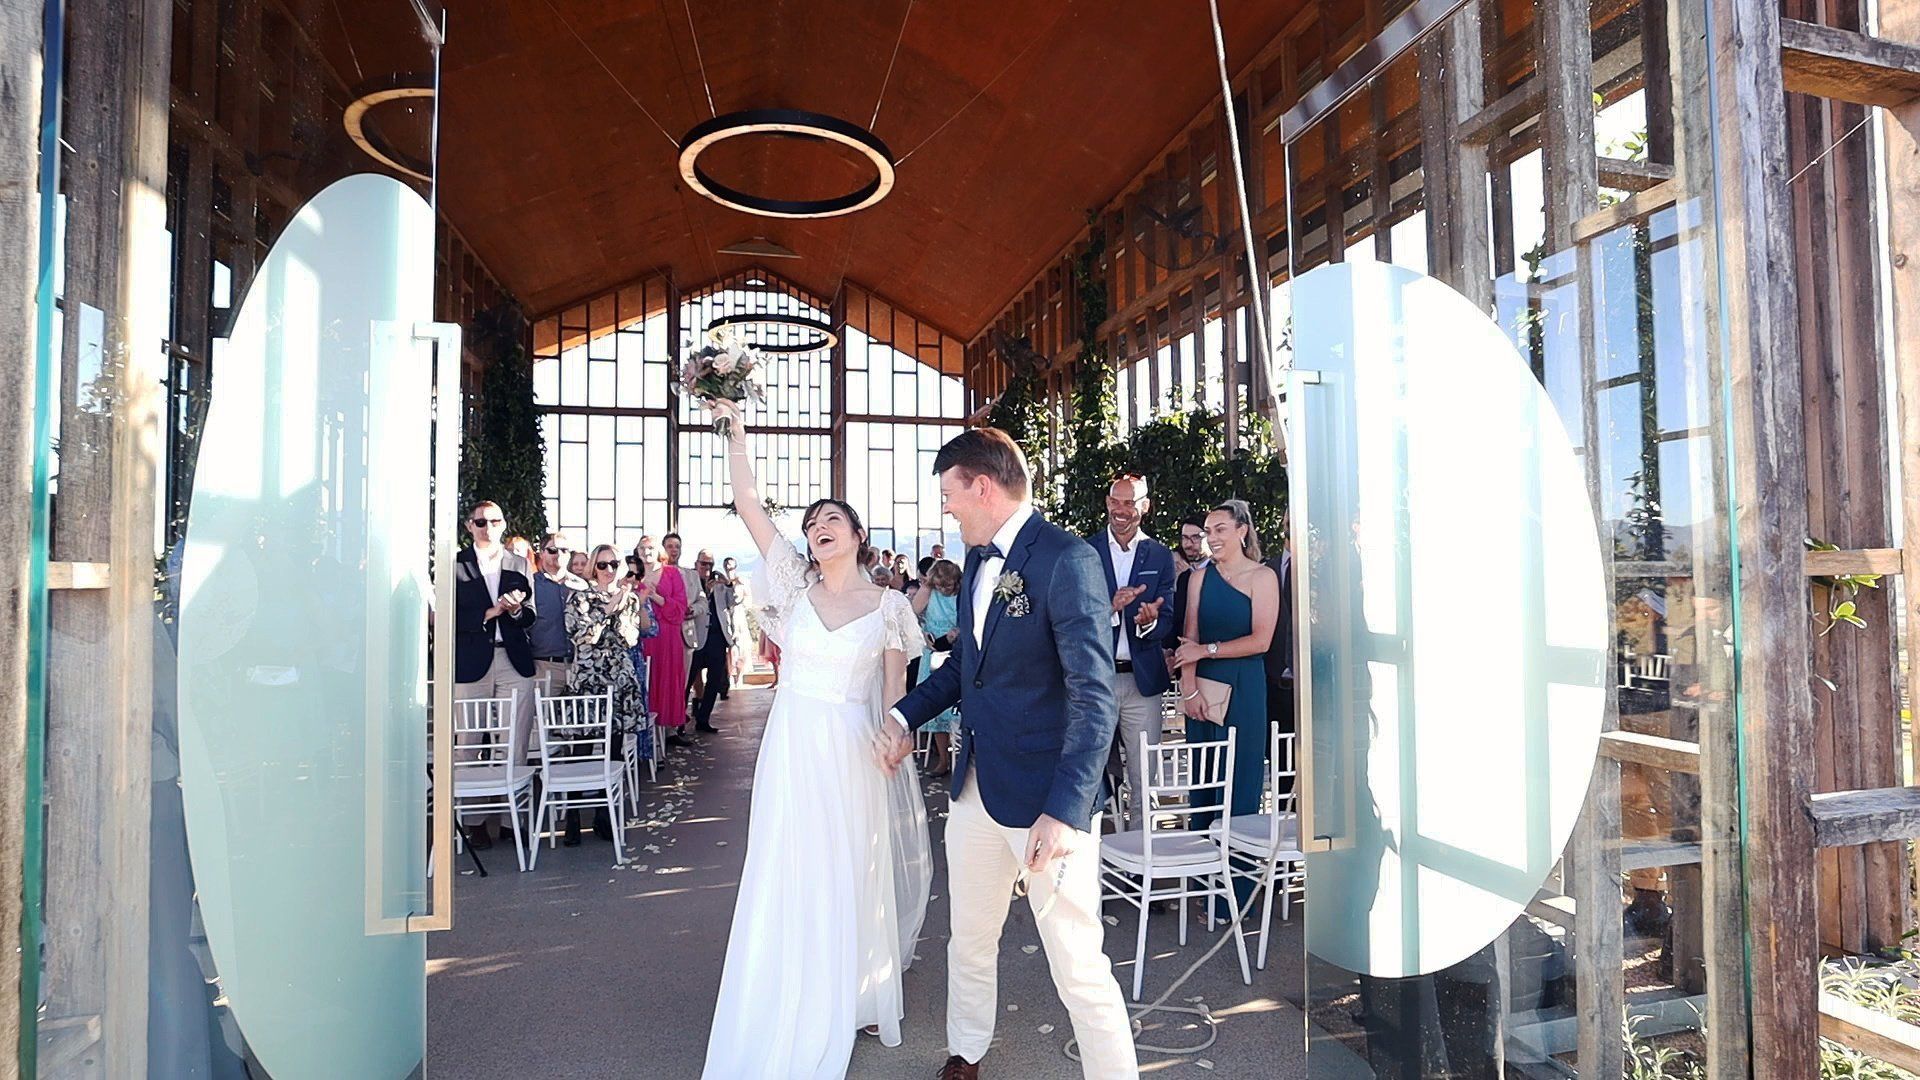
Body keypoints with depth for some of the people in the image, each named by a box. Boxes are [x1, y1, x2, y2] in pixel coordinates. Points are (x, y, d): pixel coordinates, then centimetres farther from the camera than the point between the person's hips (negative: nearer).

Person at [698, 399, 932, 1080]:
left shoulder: (888, 604, 1)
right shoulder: (796, 584, 3)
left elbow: (895, 688, 1)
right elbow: (748, 505, -3)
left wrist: (890, 735, -17)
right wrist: (736, 433, -6)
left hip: (856, 752, -1)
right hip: (794, 745, 1)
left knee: (856, 878, 9)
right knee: (791, 878, 5)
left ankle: (856, 998, 29)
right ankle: (795, 1009, 21)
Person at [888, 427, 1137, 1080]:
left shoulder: (1067, 559, -17)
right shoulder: (978, 560, 9)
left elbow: (1093, 697, -21)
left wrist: (1066, 809, -25)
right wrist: (908, 713, 10)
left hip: (1047, 795, -8)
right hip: (977, 783, 8)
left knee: (1078, 965, 1)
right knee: (969, 941, 23)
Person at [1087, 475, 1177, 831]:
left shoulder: (1160, 555, 7)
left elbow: (1168, 623, 3)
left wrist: (1150, 622, -20)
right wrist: (1110, 608, -20)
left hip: (1142, 678, 1)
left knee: (1144, 779, 5)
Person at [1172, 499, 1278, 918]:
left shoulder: (1262, 577, -2)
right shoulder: (1201, 577, 10)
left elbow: (1260, 640, -9)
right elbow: (1190, 638, 4)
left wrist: (1206, 650, -9)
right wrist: (1188, 687, -7)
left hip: (1243, 687, -4)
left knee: (1240, 785, 0)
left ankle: (1237, 889, 8)